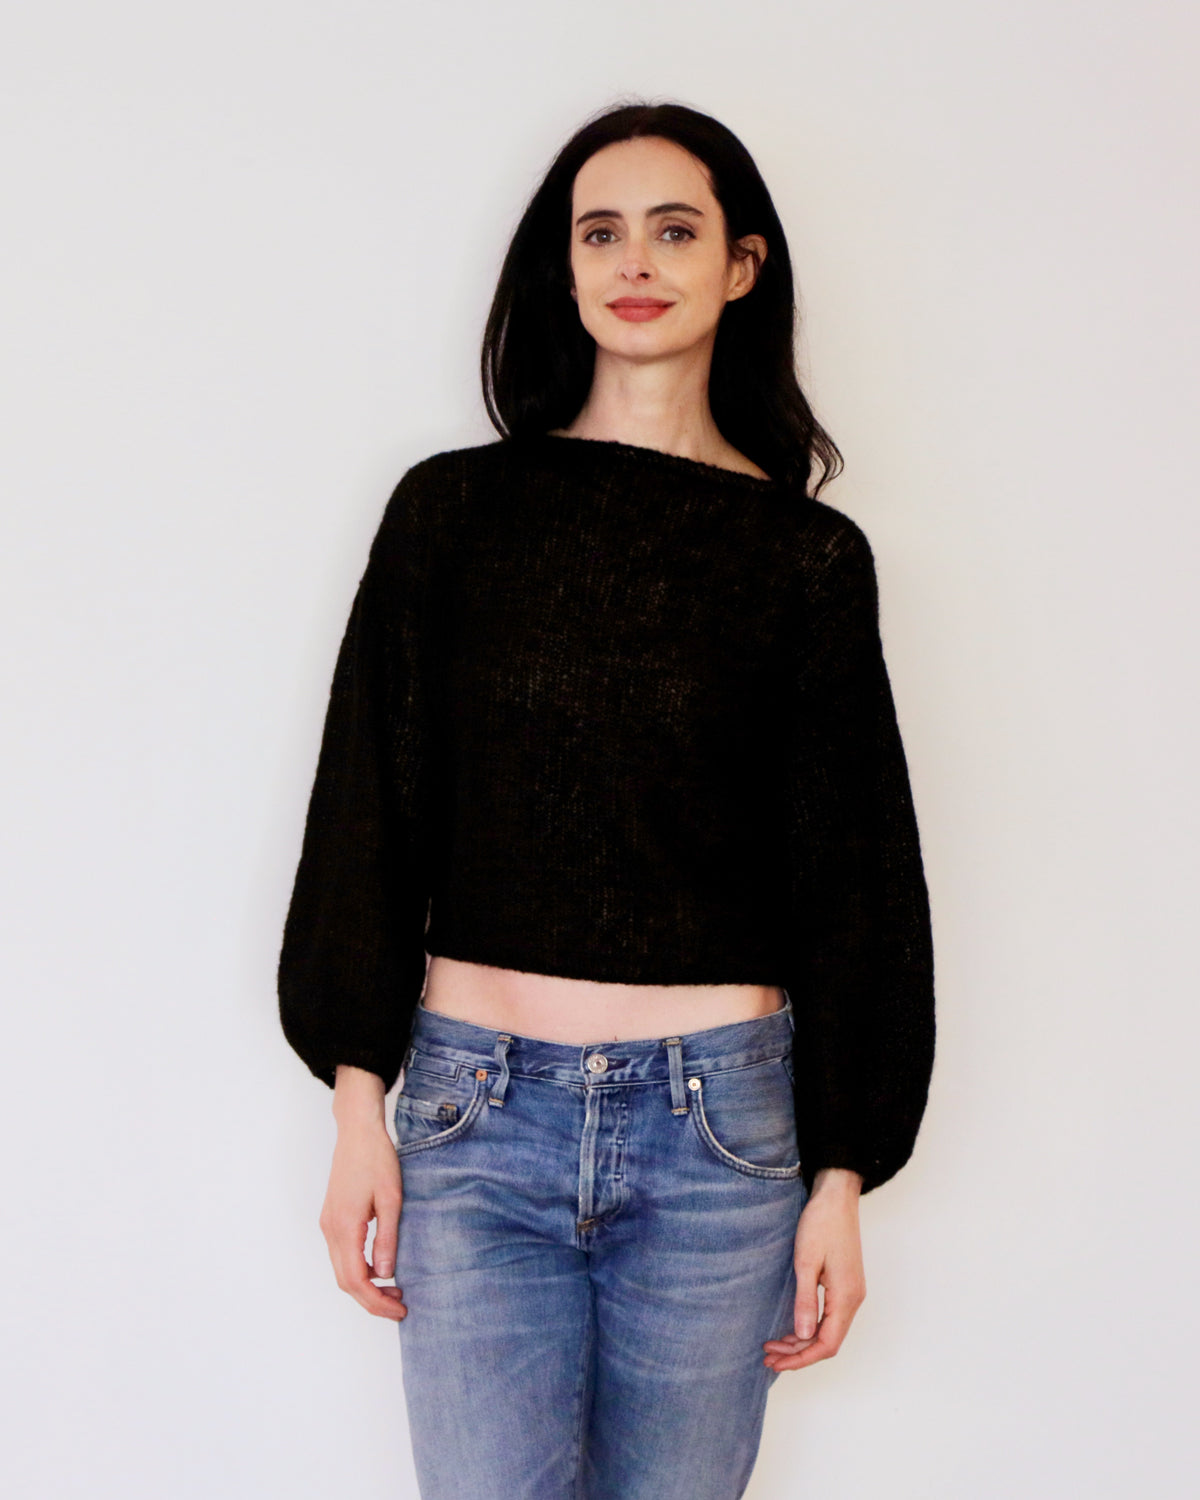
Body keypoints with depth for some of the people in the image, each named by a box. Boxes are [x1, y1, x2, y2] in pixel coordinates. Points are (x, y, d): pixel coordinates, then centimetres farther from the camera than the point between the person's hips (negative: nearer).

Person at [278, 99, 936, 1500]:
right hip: (477, 1111, 0)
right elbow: (370, 811, 4)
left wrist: (842, 1176, 2)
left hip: (718, 1124, 0)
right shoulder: (454, 507, 4)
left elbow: (849, 873, 4)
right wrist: (357, 1106, -1)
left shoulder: (808, 555, 3)